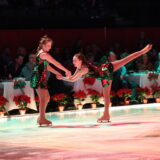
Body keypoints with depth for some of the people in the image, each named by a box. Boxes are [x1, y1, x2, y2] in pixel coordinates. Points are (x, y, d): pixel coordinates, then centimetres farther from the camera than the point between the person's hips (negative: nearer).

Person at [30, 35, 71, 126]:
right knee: (43, 98, -10)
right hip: (39, 78, -10)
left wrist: (57, 73, 22)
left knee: (47, 97, 15)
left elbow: (47, 66, 24)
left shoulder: (41, 53, 17)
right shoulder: (44, 54, -14)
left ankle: (41, 118, 20)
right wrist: (66, 71, -6)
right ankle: (42, 119, -9)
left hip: (41, 78, 10)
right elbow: (56, 63, -12)